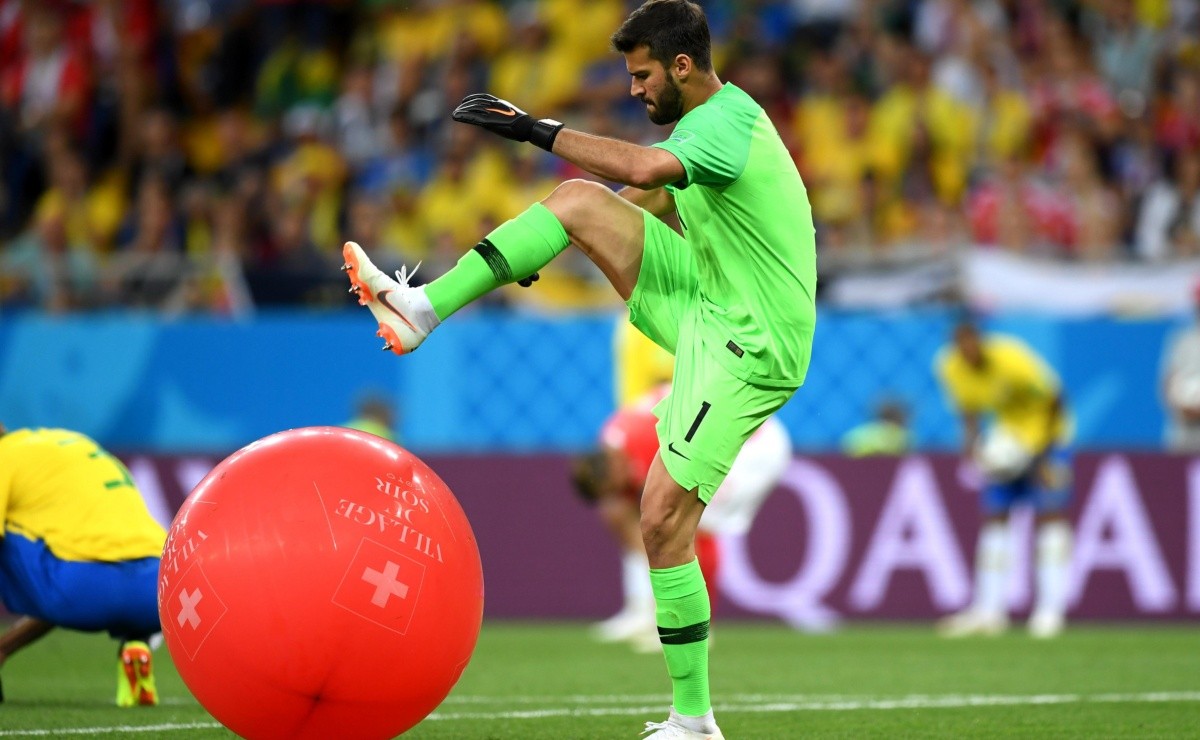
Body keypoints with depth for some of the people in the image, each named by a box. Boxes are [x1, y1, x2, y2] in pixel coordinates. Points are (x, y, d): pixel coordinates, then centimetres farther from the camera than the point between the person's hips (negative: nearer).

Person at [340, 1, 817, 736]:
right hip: (710, 309, 9)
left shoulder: (729, 124, -21)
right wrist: (533, 248, 25)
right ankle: (424, 308, 1)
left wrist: (542, 130, -33)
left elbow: (647, 170, -41)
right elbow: (642, 195, 27)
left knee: (665, 518, -14)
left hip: (748, 349, -9)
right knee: (579, 201, 1)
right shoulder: (705, 124, 11)